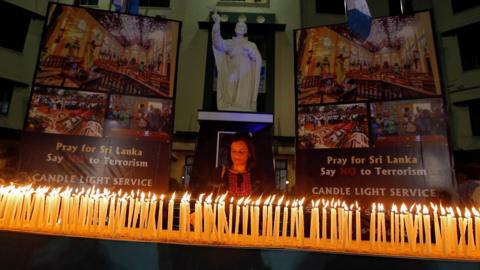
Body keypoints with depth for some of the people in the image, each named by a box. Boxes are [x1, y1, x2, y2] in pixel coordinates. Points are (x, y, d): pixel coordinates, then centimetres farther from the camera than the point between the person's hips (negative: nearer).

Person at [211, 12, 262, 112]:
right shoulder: (229, 43, 19)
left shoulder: (251, 45, 20)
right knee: (229, 100, -13)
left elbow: (258, 59, 5)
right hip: (231, 75, 0)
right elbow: (218, 43, -3)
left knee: (243, 101, -14)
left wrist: (248, 49, -10)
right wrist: (217, 23, -13)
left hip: (245, 76, 0)